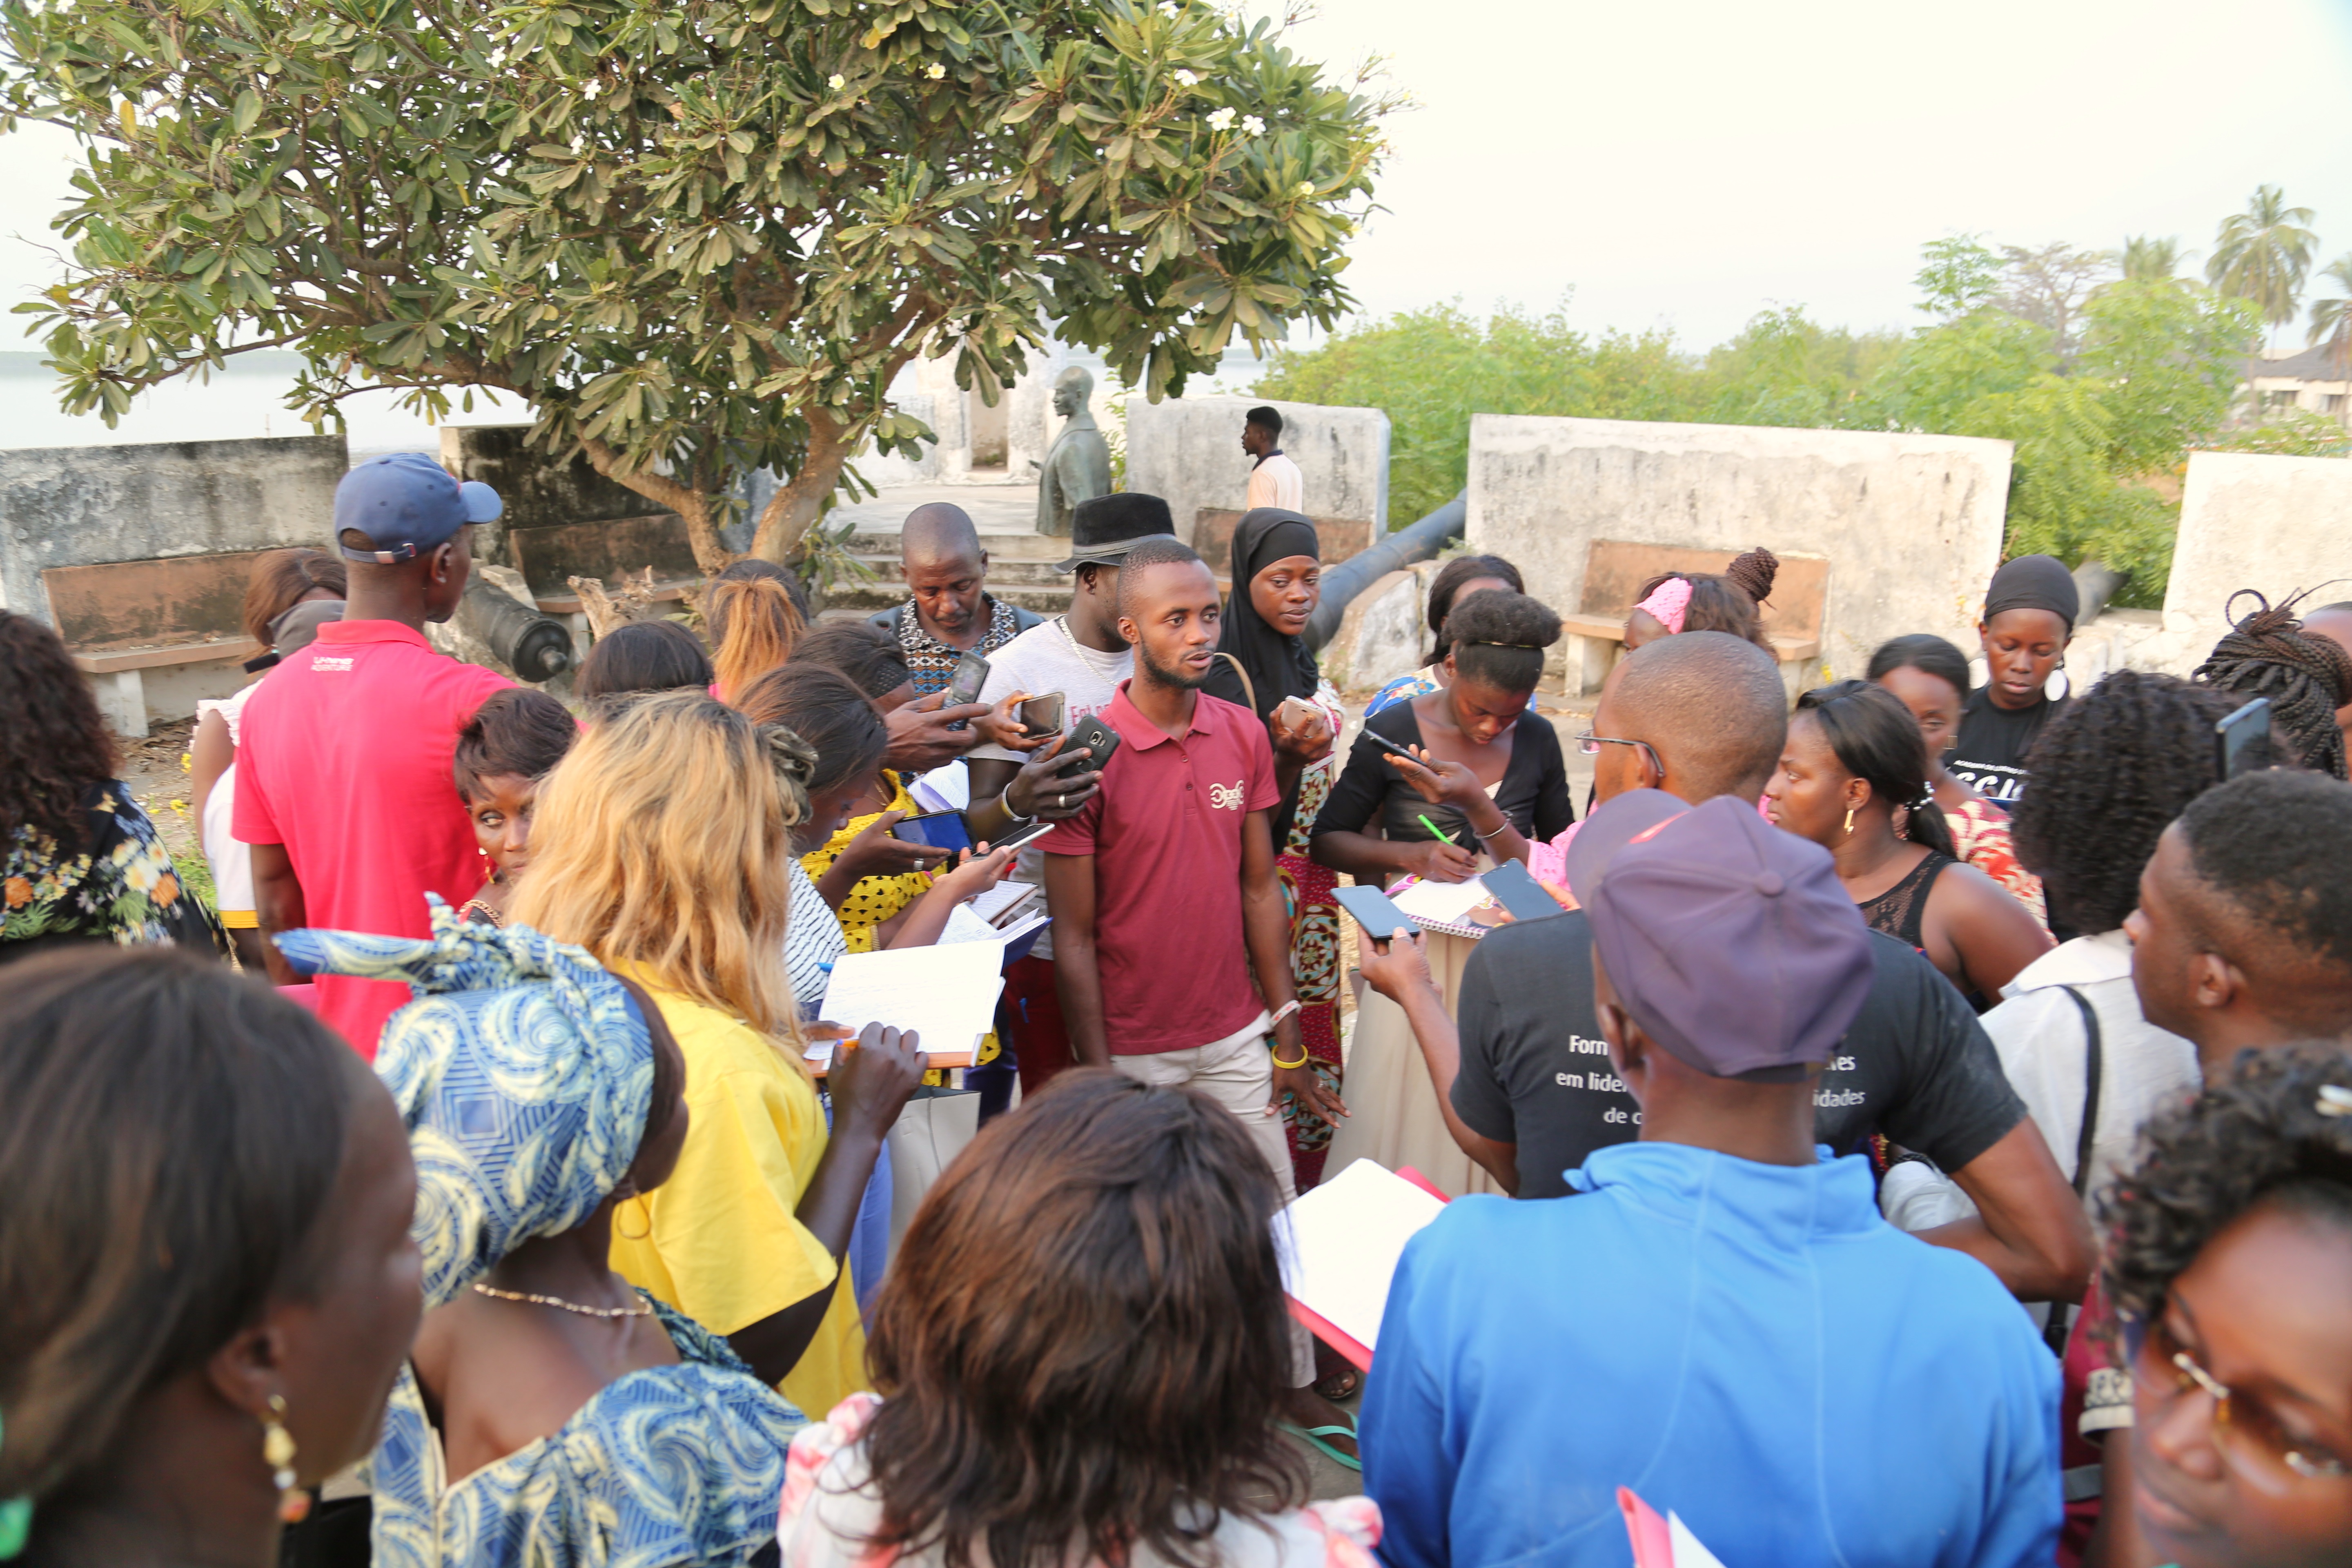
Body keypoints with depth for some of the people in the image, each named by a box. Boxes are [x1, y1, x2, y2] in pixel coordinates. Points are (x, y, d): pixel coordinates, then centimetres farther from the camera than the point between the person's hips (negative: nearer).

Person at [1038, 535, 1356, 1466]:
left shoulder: (1243, 735, 1)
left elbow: (1260, 887, 7)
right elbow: (1072, 935, -12)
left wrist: (1287, 1033, 7)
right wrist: (1096, 1074, -11)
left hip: (1235, 1038, 5)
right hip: (1134, 1049, -4)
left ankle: (1294, 1382, 35)